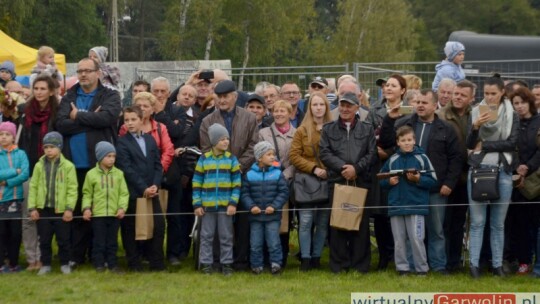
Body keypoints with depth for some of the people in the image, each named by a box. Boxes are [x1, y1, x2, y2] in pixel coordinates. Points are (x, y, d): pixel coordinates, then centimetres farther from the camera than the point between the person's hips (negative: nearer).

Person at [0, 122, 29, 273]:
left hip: (16, 198, 0)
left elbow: (25, 174, -9)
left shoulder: (21, 154, 3)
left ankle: (14, 263, 13)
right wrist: (15, 172, -12)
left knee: (16, 232, 4)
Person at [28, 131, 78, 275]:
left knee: (63, 239, 6)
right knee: (44, 240, 9)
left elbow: (72, 189, -6)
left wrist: (69, 208, -12)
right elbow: (33, 187, 4)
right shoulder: (39, 166, 4)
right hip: (43, 209, 2)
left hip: (61, 209, -2)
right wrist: (32, 208, -3)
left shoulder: (68, 166, -4)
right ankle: (46, 264, 19)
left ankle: (65, 263, 19)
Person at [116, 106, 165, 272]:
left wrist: (155, 186, -5)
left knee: (159, 225, -1)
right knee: (130, 230, 1)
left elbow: (158, 165, 11)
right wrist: (143, 189, -15)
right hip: (132, 193, -4)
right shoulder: (122, 142, -3)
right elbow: (127, 169, -10)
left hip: (151, 192, 4)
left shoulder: (150, 139, 13)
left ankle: (157, 264, 6)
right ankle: (134, 264, 9)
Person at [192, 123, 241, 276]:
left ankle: (226, 264, 13)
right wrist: (197, 204, -3)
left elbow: (237, 183, 1)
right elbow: (196, 183, 3)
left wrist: (233, 203, -7)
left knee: (226, 237, 6)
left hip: (225, 205, 0)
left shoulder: (232, 159, 2)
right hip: (207, 205, 0)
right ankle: (206, 264, 13)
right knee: (206, 236, 6)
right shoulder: (204, 159, 1)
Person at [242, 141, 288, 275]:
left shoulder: (277, 174, -1)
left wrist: (274, 206, -13)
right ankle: (256, 265, 16)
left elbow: (284, 192, -3)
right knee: (256, 243, 7)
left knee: (273, 242, -1)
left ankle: (276, 264, 6)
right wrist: (251, 206, -13)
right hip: (255, 215, 1)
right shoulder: (249, 175, 0)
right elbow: (245, 193, 1)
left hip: (273, 215, -1)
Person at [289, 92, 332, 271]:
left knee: (323, 223, 6)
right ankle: (305, 258, -1)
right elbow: (294, 156, -2)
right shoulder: (302, 131, 3)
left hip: (328, 181, 1)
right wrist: (313, 169, -11)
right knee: (306, 221, -5)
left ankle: (316, 257, 14)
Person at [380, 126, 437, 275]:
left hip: (416, 206, -3)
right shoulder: (392, 160, 8)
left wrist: (418, 179, -15)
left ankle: (422, 268, 4)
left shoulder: (422, 158, 0)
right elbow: (381, 180, 13)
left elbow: (432, 180, -1)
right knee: (399, 240, 7)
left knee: (416, 239, -4)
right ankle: (402, 268, 14)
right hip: (396, 206, 3)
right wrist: (389, 182, -7)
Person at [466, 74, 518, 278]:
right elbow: (469, 144, -1)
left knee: (498, 223, 5)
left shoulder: (511, 115, 5)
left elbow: (512, 142, -7)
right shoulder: (476, 113, 5)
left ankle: (497, 264, 9)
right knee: (477, 221, -1)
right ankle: (474, 264, 0)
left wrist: (485, 145, -8)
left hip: (502, 171, 0)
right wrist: (475, 127, -19)